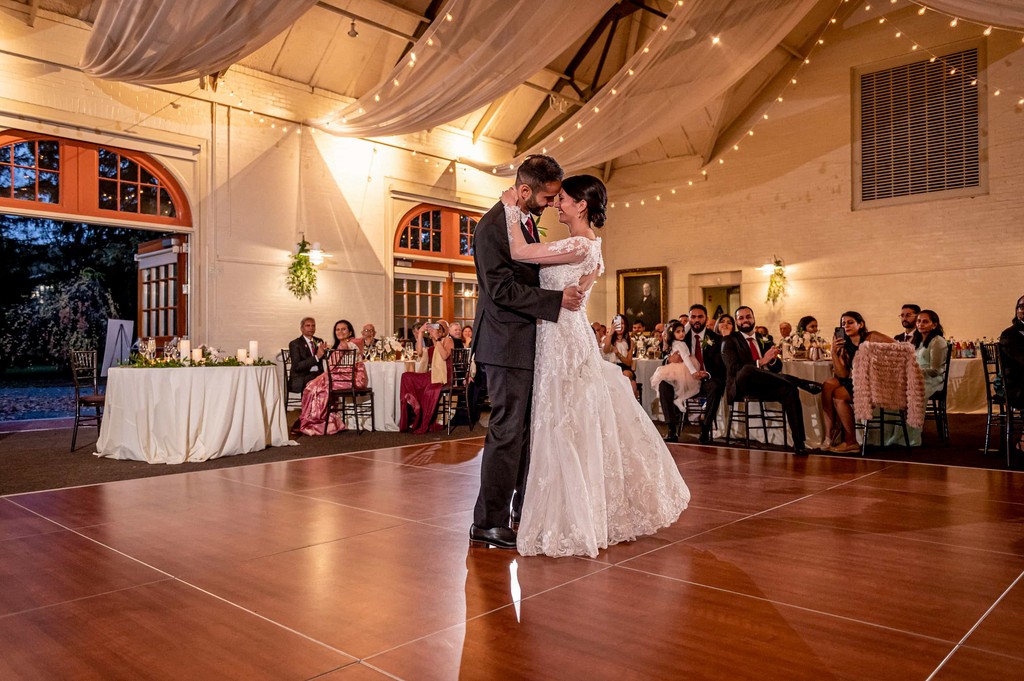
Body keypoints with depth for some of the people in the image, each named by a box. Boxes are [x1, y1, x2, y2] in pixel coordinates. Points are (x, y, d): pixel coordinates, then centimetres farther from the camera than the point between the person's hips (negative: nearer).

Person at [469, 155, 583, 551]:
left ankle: (524, 505, 29)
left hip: (528, 343, 9)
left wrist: (569, 284, 11)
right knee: (507, 432, -5)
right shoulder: (492, 226, -14)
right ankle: (487, 523, 5)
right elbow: (502, 288, -20)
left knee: (529, 429, 15)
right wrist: (557, 300, -19)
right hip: (507, 344, -9)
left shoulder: (528, 221, 15)